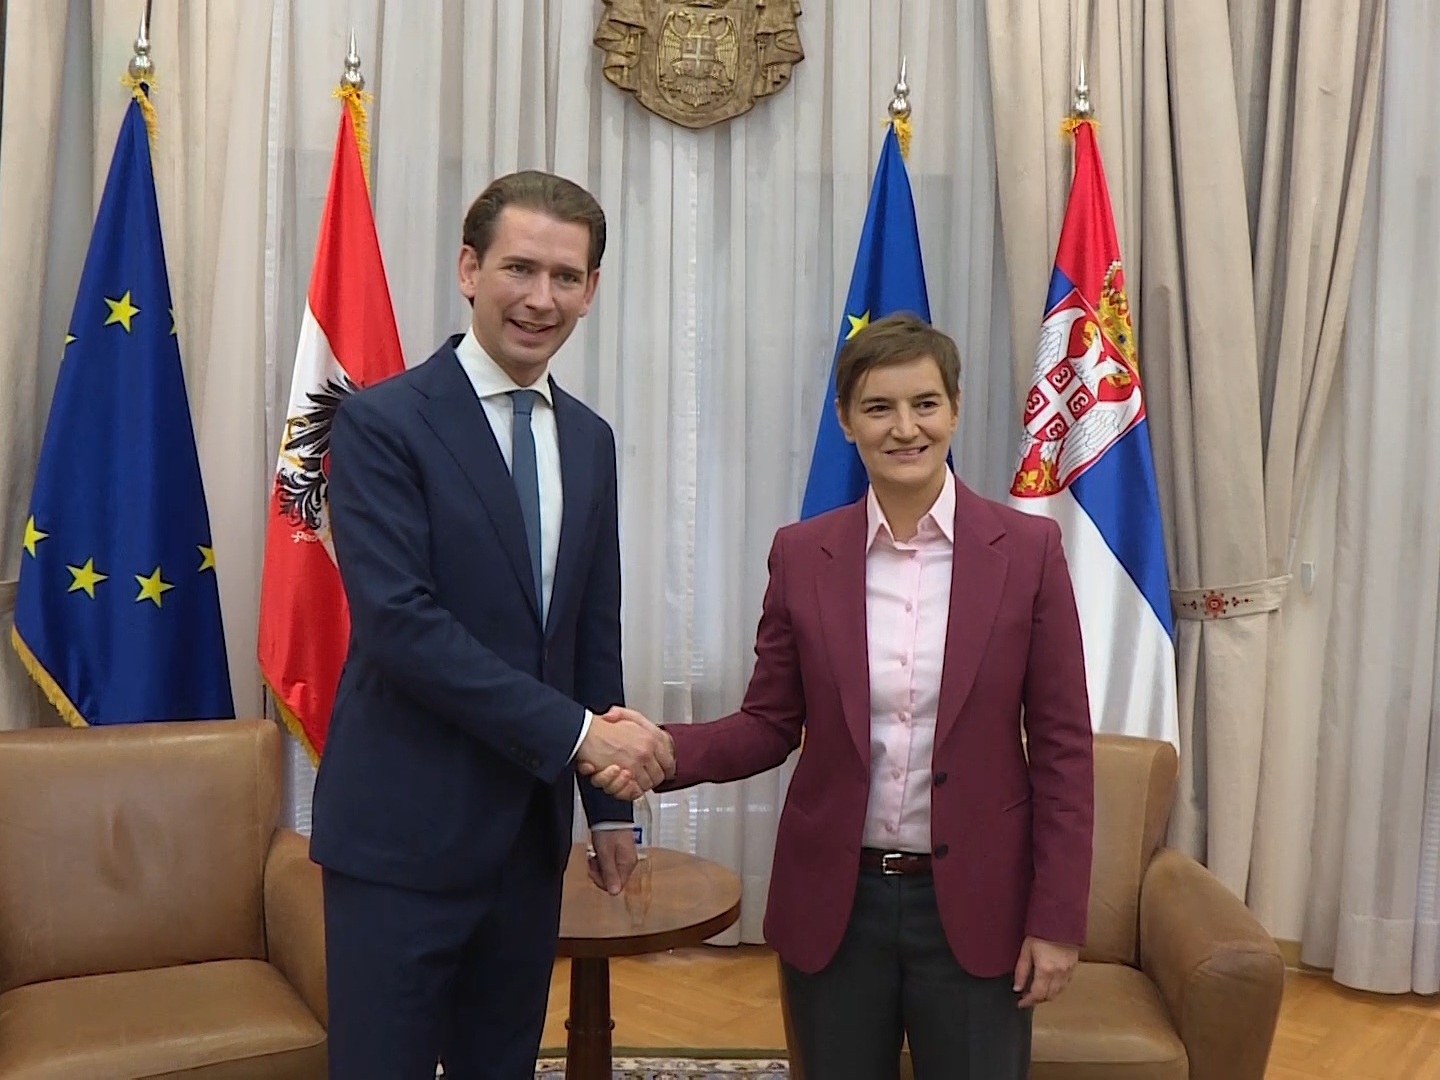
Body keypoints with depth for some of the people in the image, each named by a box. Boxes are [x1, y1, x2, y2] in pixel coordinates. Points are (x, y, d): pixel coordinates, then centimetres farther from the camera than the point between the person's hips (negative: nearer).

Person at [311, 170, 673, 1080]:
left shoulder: (590, 439, 9)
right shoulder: (383, 422, -11)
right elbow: (398, 623, -20)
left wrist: (612, 804, 13)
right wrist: (576, 730, -20)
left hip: (530, 827, 6)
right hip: (405, 832, -6)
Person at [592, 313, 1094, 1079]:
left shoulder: (1027, 549, -6)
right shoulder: (802, 555, -2)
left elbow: (1061, 747, -4)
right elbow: (770, 724, 2)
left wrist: (1057, 918, -6)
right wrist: (665, 749, -17)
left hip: (975, 902, -1)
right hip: (833, 901, 2)